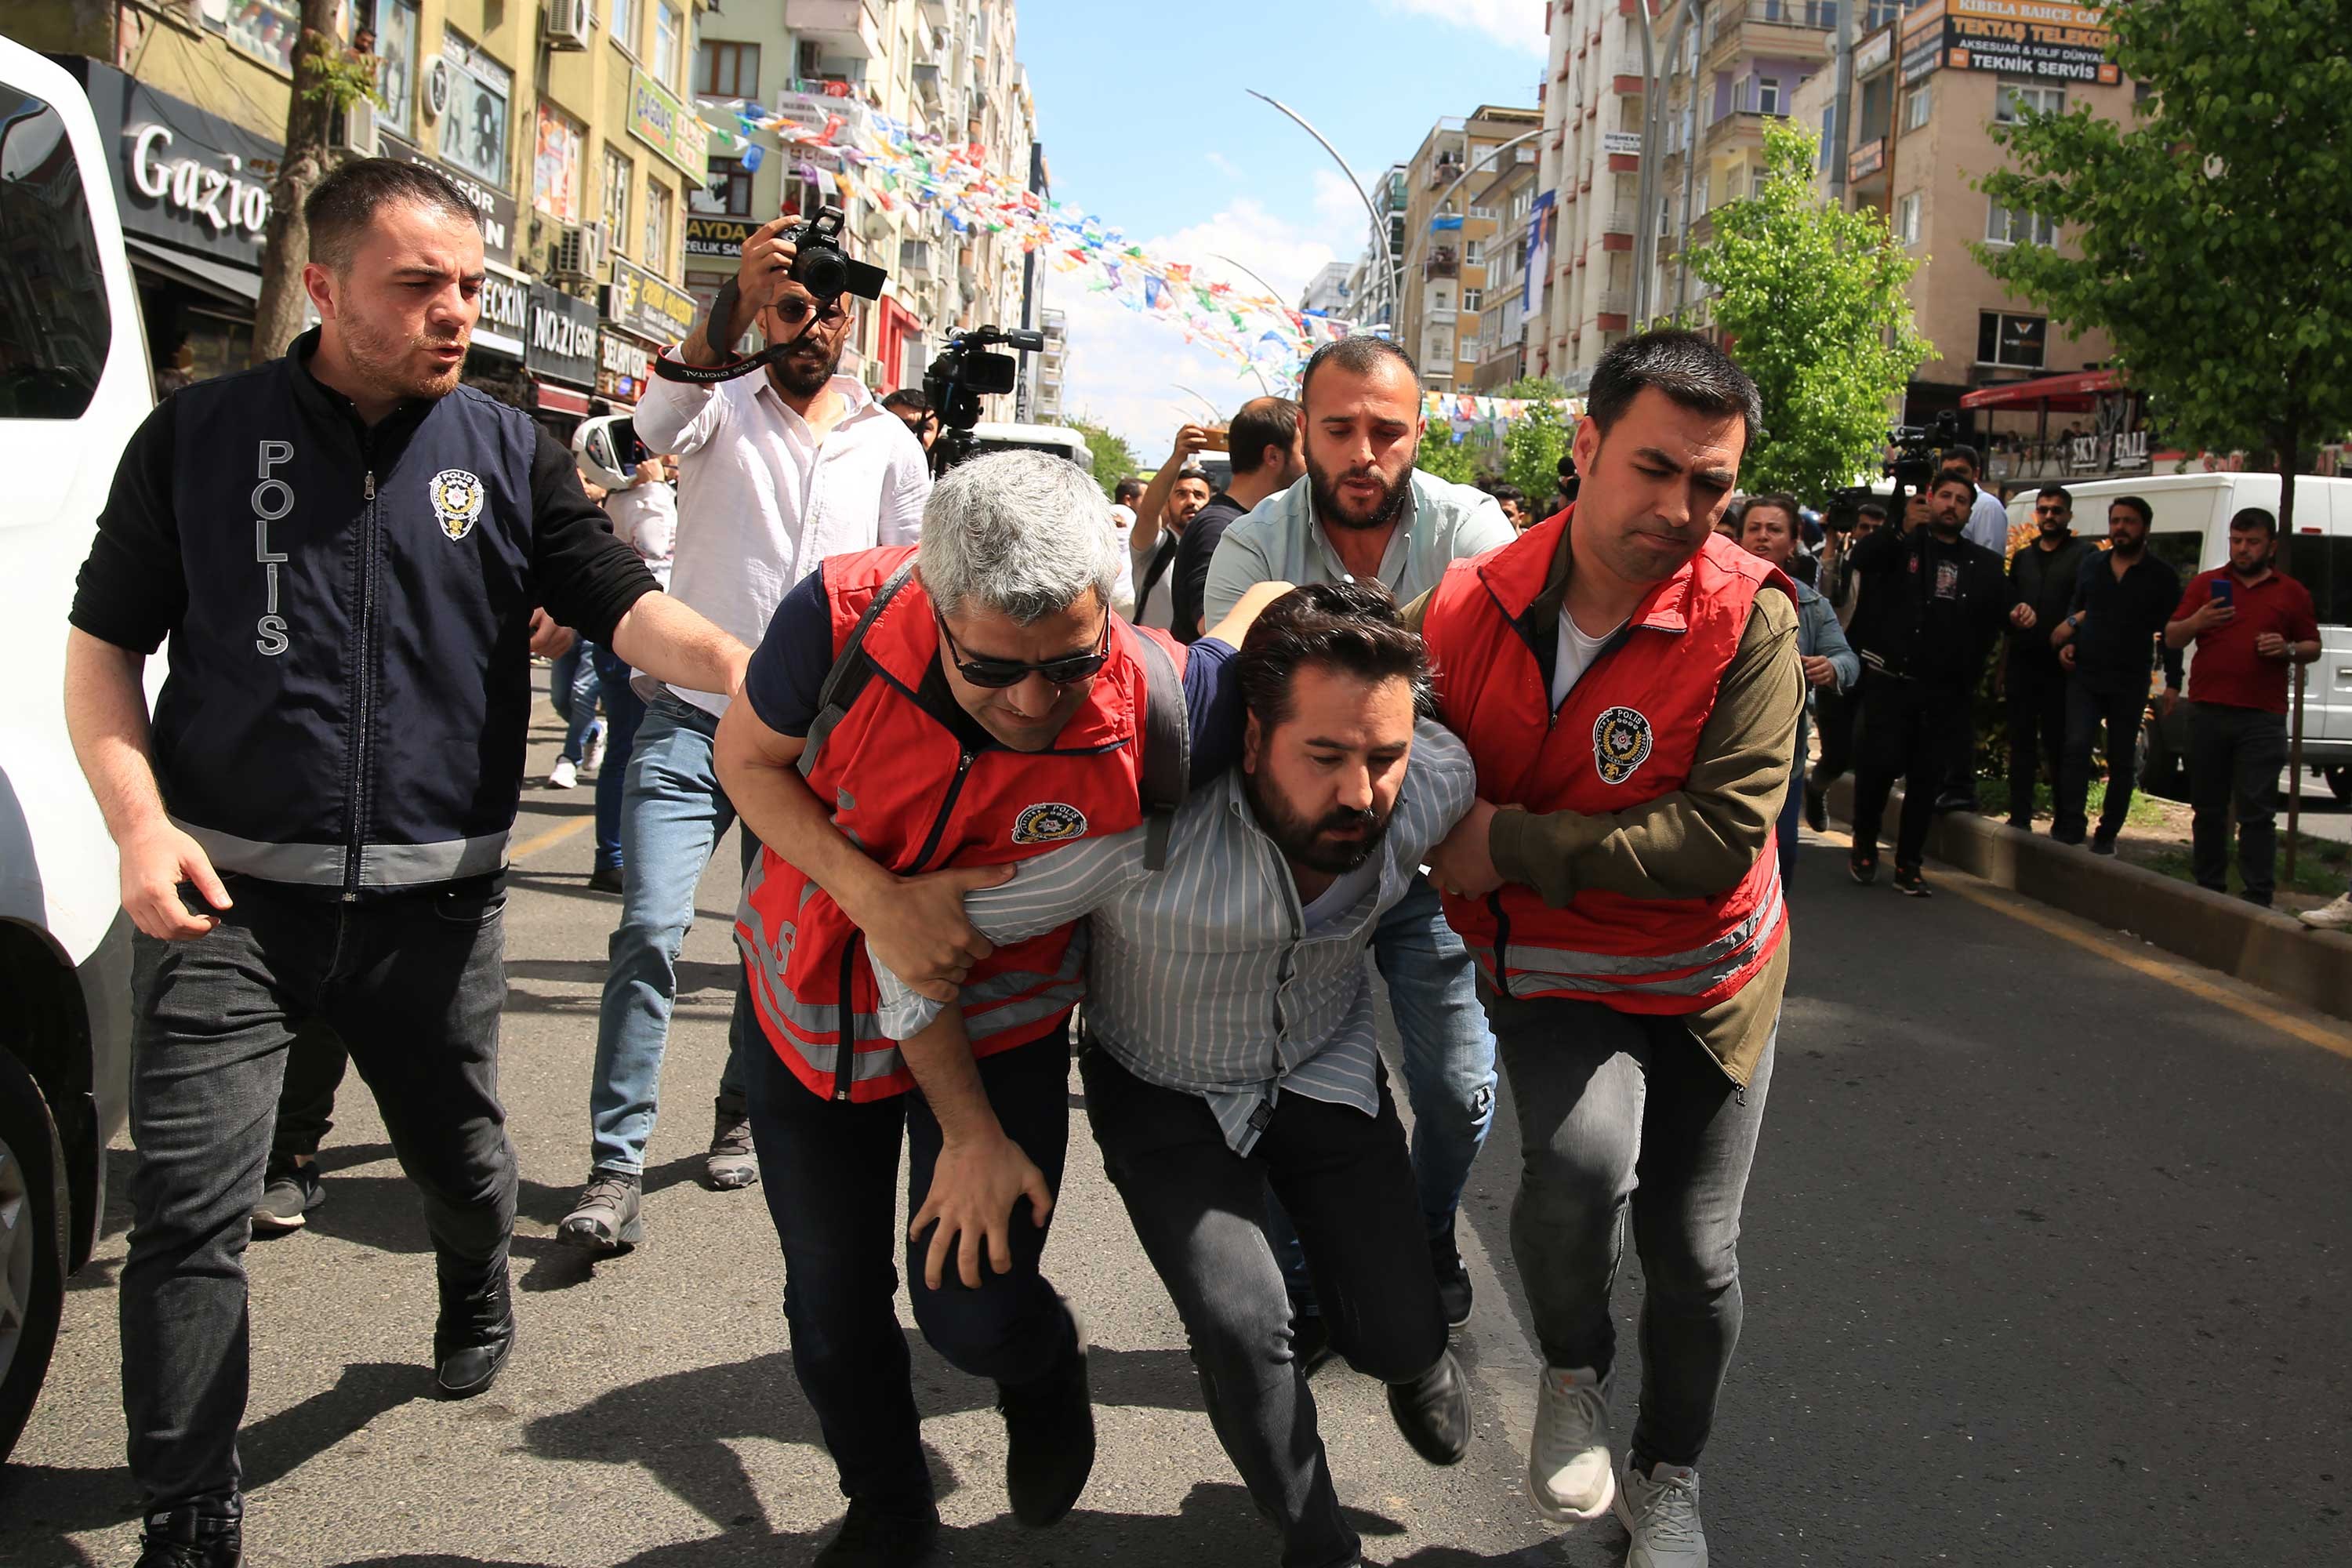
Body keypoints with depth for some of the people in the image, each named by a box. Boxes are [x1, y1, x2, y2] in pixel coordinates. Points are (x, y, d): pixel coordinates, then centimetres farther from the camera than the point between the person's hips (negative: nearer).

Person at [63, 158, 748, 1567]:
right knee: (188, 1209, -4)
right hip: (230, 894, -1)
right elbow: (104, 648, 6)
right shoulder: (198, 436, 2)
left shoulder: (512, 454, 4)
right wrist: (142, 823, -9)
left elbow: (625, 604, -6)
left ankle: (479, 1302, 50)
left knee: (462, 1159, 16)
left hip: (435, 899, 1)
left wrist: (740, 662, -27)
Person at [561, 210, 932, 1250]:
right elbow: (661, 422, -23)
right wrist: (733, 302, -36)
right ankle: (616, 1171, -7)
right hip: (693, 720, -2)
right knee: (650, 931, -12)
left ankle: (740, 1115, 33)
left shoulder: (890, 444, 8)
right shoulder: (721, 404, 2)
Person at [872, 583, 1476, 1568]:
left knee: (1396, 1334, -1)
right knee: (1242, 1327, -20)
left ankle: (1414, 1361, 40)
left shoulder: (1434, 786, -26)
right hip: (1167, 1091, -3)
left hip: (1327, 1069, 3)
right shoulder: (1145, 827, -39)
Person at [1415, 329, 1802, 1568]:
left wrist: (1515, 846, -26)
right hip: (1552, 968, 0)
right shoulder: (1473, 605, -13)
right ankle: (1572, 1371, 5)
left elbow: (1722, 838, -27)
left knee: (1694, 1252, 10)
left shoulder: (1749, 616, -21)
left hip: (1708, 975, 0)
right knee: (1580, 1162, -29)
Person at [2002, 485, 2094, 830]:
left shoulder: (2084, 554, 2)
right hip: (2022, 662, 5)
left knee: (2060, 745, -4)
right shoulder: (2022, 558, 19)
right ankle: (2020, 818, 11)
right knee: (2022, 743, 7)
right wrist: (2014, 615, 0)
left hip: (2062, 664, -5)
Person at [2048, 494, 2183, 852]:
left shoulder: (2162, 577, 2)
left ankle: (2107, 835, 13)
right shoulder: (2091, 564, 11)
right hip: (2084, 676, 1)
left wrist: (2173, 683, -5)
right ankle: (2068, 829, -14)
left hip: (2130, 684, -1)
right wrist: (2067, 642, 2)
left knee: (2121, 761, 4)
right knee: (2075, 748, -14)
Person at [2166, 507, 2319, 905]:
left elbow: (2313, 647, 15)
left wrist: (2289, 649, -7)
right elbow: (2171, 638, 9)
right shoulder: (2205, 584, 11)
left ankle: (2259, 899, -2)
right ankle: (2209, 889, 17)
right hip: (2207, 712, 2)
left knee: (2257, 813, -4)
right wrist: (2196, 622, -12)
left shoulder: (2292, 593, 11)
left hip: (2263, 719, -1)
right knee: (2207, 809, 8)